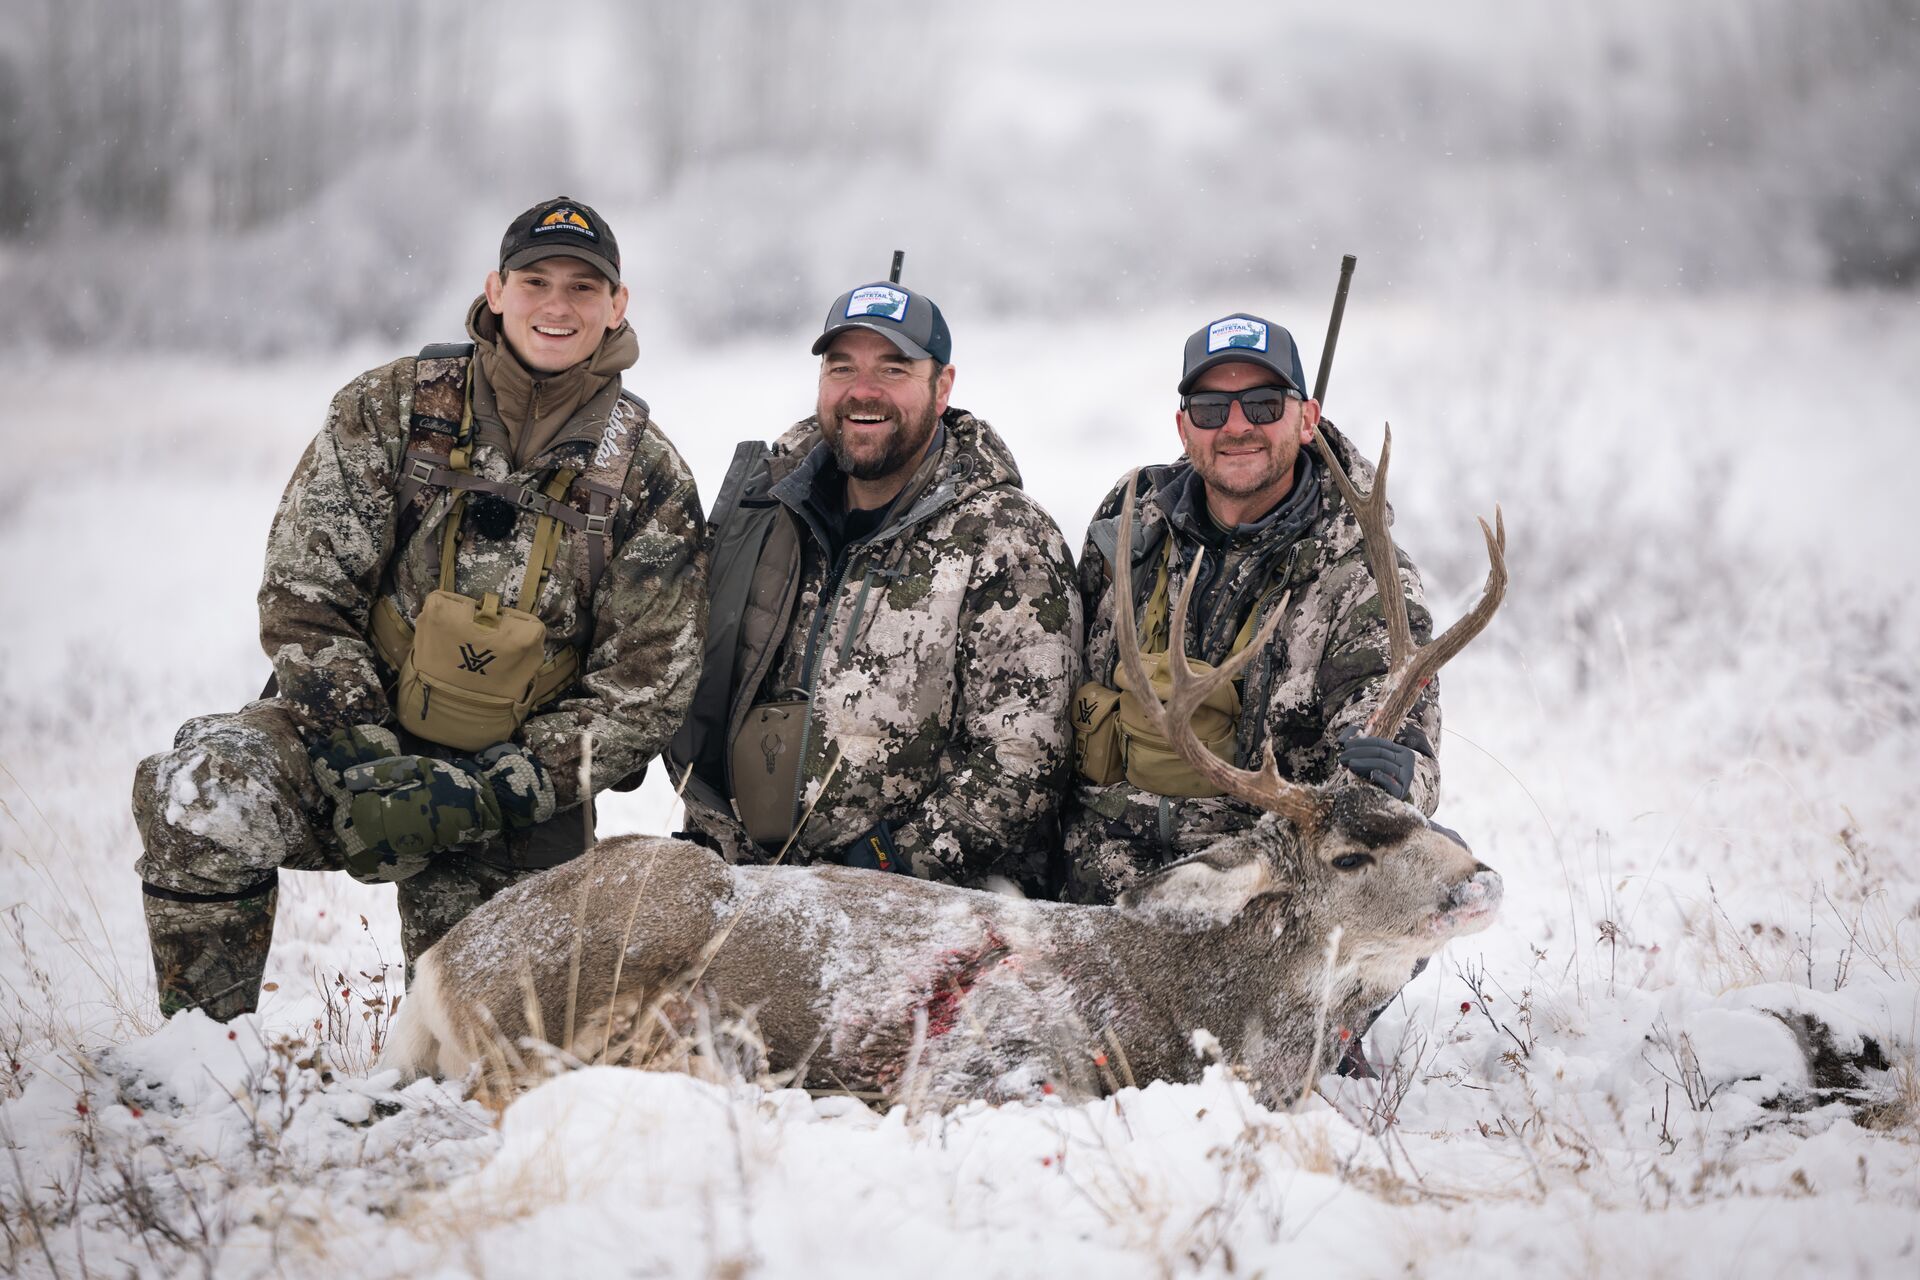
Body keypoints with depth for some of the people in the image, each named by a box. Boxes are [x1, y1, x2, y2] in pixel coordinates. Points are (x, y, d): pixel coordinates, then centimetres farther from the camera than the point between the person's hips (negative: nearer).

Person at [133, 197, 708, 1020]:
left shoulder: (648, 482, -4)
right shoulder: (388, 411, -4)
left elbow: (640, 696, -6)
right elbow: (302, 597, -6)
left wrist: (483, 796, -19)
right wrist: (364, 766, -20)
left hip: (518, 806, 1)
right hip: (353, 730, -1)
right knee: (202, 796, -30)